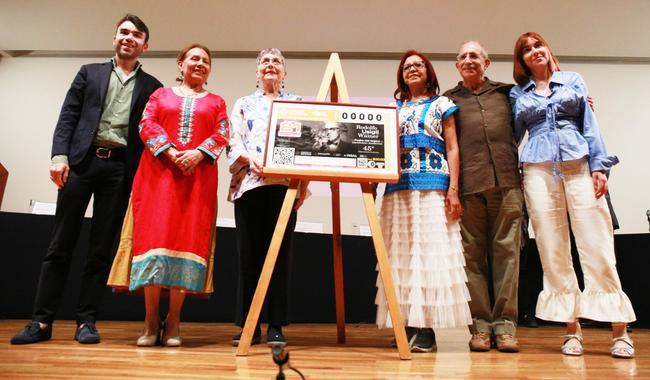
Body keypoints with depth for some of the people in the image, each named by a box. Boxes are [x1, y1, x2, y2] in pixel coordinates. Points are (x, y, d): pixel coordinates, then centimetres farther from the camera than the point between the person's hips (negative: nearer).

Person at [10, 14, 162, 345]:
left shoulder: (151, 86, 13)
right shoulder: (89, 72, 17)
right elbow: (67, 117, 8)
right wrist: (59, 155, -6)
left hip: (120, 168, -1)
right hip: (81, 161, 1)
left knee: (102, 248, 1)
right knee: (60, 244, 1)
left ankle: (87, 321, 8)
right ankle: (42, 320, 8)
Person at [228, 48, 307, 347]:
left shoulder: (297, 104, 17)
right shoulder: (243, 104, 19)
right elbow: (234, 143, 8)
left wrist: (304, 184, -4)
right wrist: (249, 158, -13)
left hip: (284, 183, -1)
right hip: (249, 183, 1)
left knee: (280, 252, -2)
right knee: (249, 252, 0)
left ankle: (276, 326, 6)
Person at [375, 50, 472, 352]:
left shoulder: (441, 104, 12)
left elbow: (452, 148, 4)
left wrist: (453, 189, -6)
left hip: (433, 185, -3)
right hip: (399, 186, 3)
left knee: (430, 251, -7)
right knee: (402, 254, 1)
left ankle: (426, 329, -1)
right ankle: (408, 325, 9)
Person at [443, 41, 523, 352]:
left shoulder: (506, 93, 20)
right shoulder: (449, 100, 16)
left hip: (506, 182, 1)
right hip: (469, 186, -1)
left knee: (505, 251, -1)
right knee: (473, 254, -1)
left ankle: (505, 324, 6)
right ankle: (480, 324, 6)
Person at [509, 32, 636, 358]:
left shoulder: (573, 80, 14)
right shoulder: (517, 94, 15)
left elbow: (590, 124, 8)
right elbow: (514, 136, 16)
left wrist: (600, 166, -2)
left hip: (579, 165, 0)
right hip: (539, 170, 1)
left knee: (597, 245, -6)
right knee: (553, 249, -2)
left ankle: (619, 329, 2)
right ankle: (572, 328, 5)